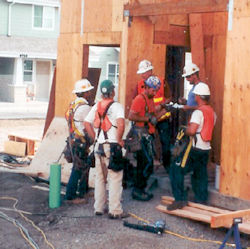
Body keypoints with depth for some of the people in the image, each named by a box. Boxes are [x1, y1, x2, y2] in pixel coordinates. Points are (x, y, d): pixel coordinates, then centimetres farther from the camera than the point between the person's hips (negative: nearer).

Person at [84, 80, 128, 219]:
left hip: (99, 146, 6)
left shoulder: (96, 107, 9)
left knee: (100, 178, 15)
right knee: (115, 178, -1)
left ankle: (99, 208, 22)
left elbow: (87, 123, 7)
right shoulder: (116, 106, -10)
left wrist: (95, 138, 11)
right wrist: (119, 140, -11)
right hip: (112, 146, -6)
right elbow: (121, 123, -24)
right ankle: (115, 211, 0)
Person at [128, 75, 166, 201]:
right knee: (147, 164, -10)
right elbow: (131, 116, -20)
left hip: (148, 135, 10)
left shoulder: (150, 99, 18)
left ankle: (139, 190, 20)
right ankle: (137, 191, -3)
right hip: (141, 135, -10)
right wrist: (148, 119, -19)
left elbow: (153, 116, 20)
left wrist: (163, 110, 7)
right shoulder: (140, 99, -12)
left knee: (143, 164, 13)